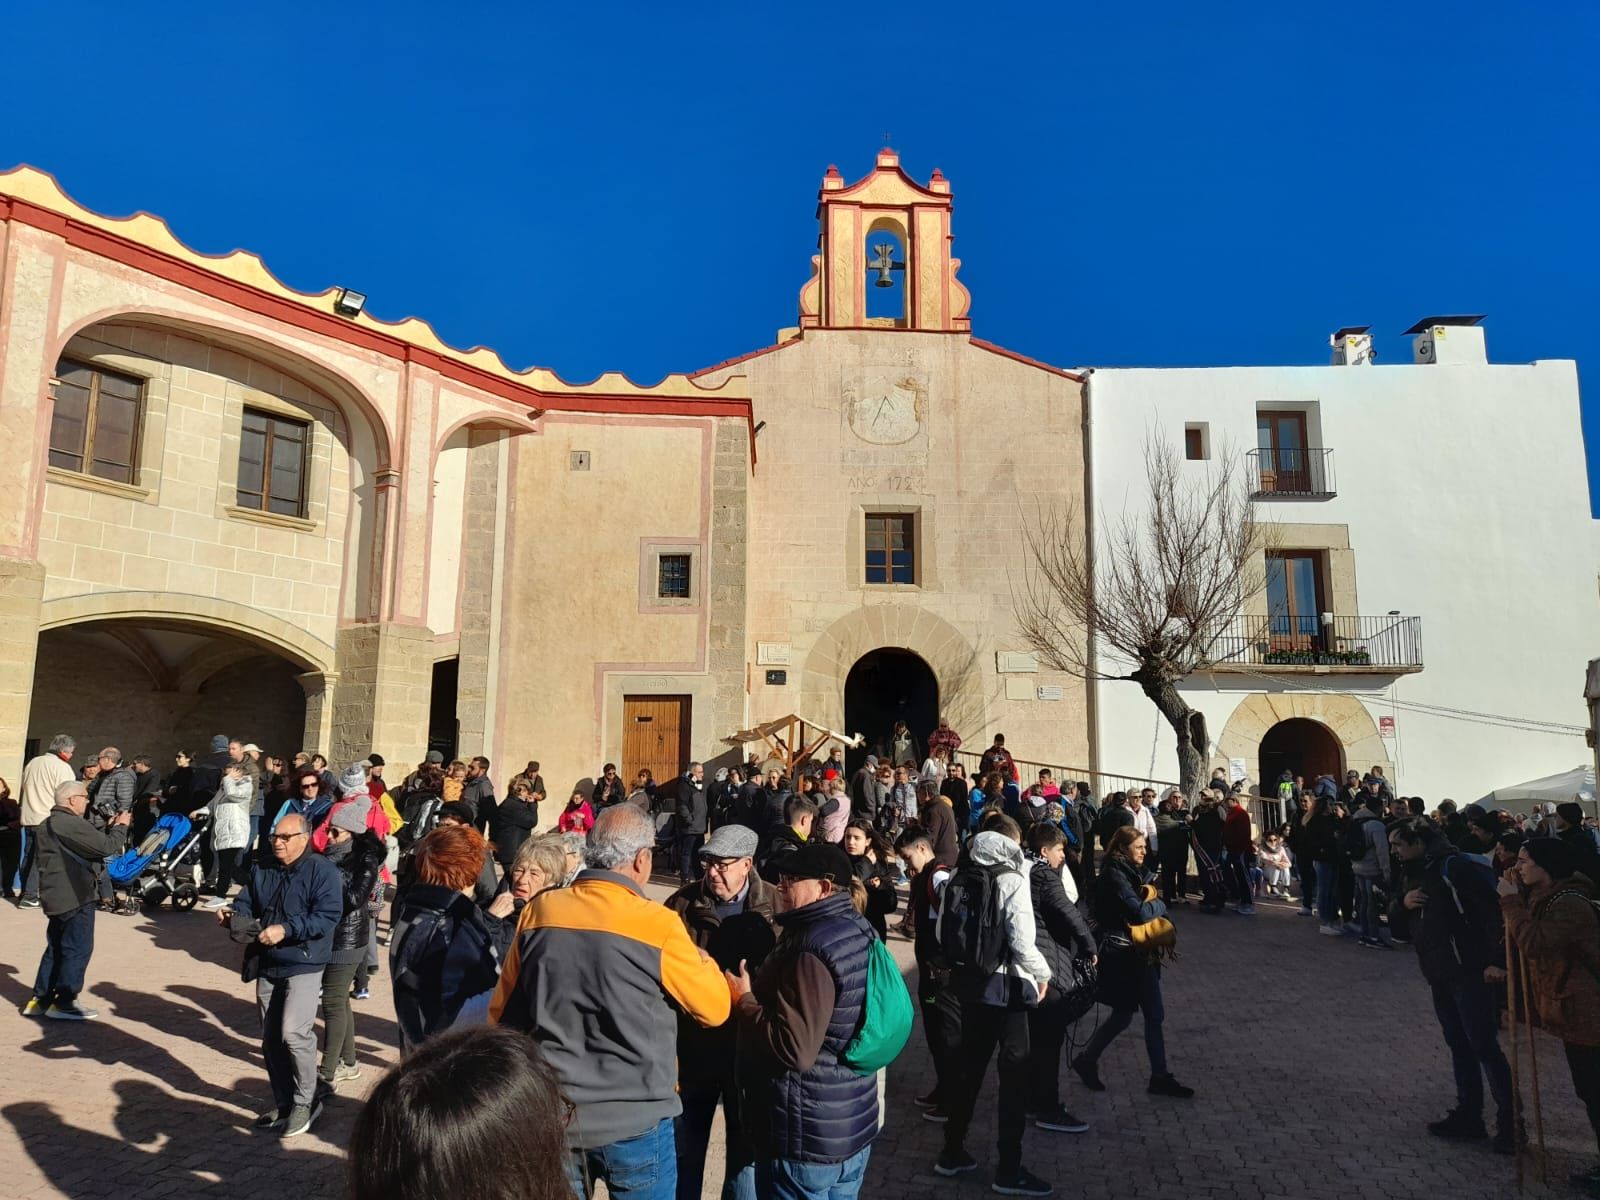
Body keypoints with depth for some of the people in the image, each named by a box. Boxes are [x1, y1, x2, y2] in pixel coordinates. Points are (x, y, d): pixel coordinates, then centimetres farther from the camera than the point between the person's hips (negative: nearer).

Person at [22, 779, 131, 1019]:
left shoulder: (50, 824, 14)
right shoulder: (72, 824, -19)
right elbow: (106, 848, -20)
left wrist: (109, 828, 12)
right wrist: (120, 827, -5)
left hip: (58, 896, 10)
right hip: (75, 897, -10)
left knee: (56, 948, 18)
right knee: (78, 949, -2)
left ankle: (39, 999, 22)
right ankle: (63, 1003, 3)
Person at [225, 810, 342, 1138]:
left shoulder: (321, 870, -11)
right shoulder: (261, 870, 10)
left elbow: (327, 917, -19)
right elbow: (246, 903, 13)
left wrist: (285, 930, -26)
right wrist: (231, 914, -9)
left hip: (304, 965, -7)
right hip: (267, 966, 7)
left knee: (293, 1032, -17)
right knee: (270, 1040, 13)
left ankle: (305, 1101, 2)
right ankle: (283, 1104, 28)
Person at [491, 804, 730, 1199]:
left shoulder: (538, 911, -4)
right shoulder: (657, 924, -15)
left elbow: (501, 1011, 7)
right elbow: (714, 1009, -4)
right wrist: (703, 961, 14)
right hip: (634, 1119, -3)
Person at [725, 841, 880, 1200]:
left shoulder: (812, 946, -25)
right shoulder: (857, 929, 5)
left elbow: (795, 1049, -28)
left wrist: (744, 1000, -15)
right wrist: (758, 989, 10)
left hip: (807, 1139, -9)